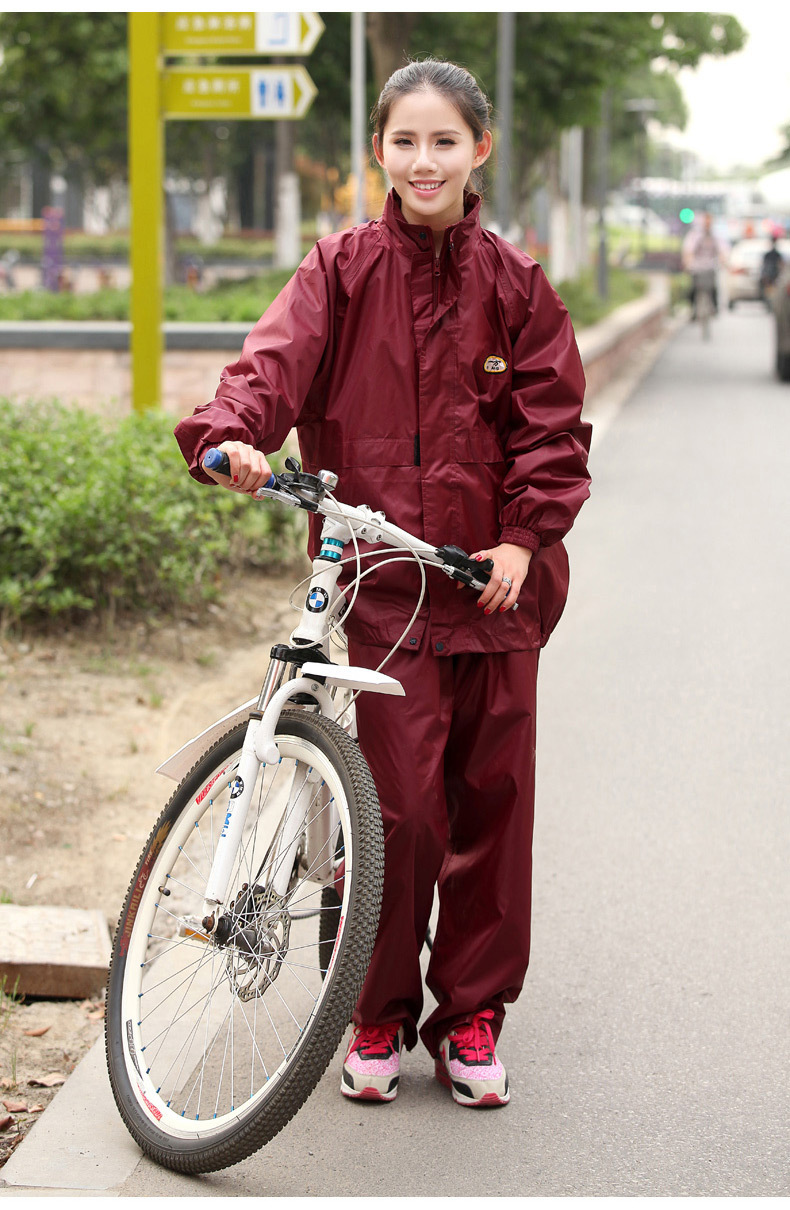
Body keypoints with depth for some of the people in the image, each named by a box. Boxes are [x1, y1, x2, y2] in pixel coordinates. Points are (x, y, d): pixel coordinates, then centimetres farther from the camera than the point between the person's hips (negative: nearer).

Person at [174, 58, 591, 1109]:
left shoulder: (514, 284, 5)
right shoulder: (343, 271, 3)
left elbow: (552, 422, 4)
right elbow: (278, 358, -12)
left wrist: (525, 534, -9)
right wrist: (231, 433, -32)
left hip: (497, 582, 2)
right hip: (385, 579, -1)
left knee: (492, 797, 6)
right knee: (401, 804, -6)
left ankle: (472, 1014, 21)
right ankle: (381, 1016, 12)